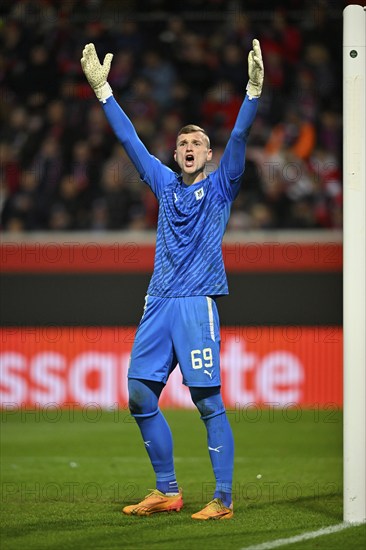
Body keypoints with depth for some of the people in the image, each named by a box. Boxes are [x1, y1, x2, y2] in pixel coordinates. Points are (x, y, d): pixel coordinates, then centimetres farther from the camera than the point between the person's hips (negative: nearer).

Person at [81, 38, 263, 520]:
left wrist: (254, 88, -19)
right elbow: (129, 139, 19)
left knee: (209, 403, -8)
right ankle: (167, 491, 14)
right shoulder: (166, 185, 18)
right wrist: (102, 90, 16)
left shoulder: (220, 187, 6)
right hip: (159, 303, 6)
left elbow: (240, 137, -7)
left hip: (198, 303, -6)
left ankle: (223, 500, -6)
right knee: (140, 396, 3)